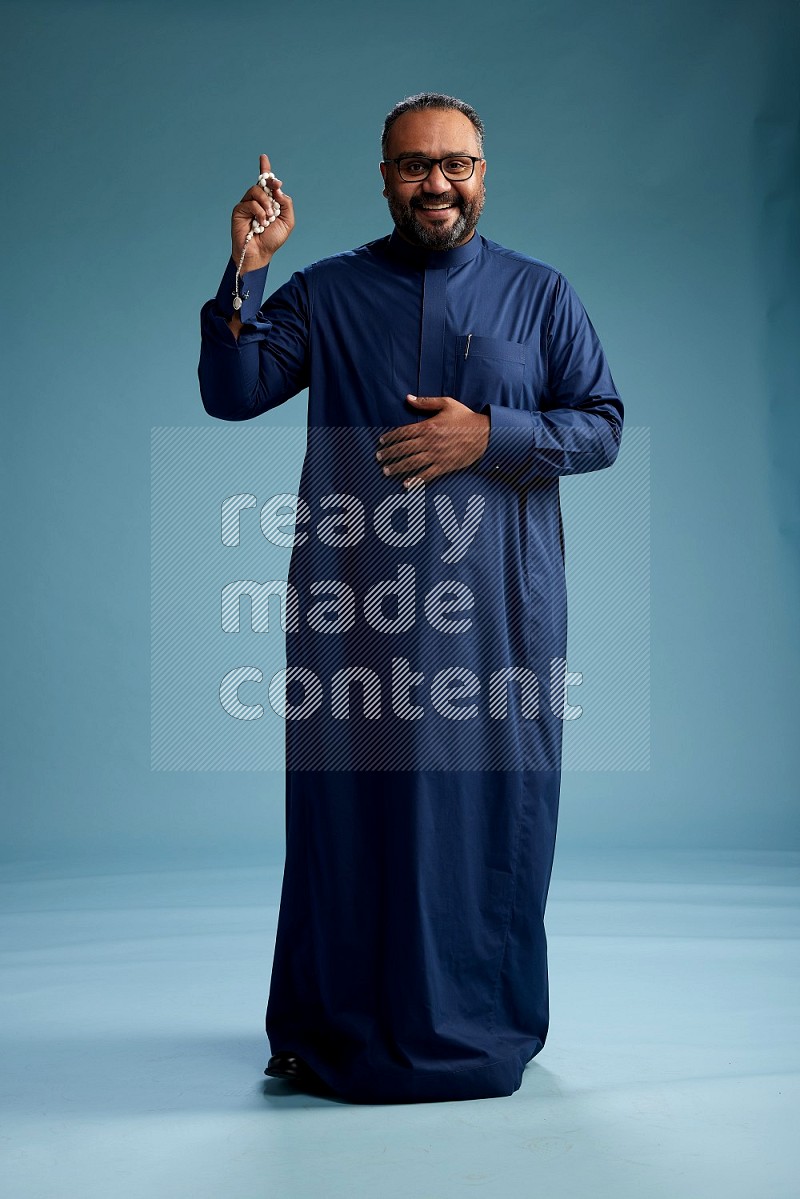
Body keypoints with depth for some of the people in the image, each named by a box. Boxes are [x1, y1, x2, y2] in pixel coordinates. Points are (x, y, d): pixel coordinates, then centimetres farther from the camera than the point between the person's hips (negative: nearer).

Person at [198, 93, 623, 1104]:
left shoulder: (539, 293, 11)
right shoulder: (325, 293, 12)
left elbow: (602, 427, 5)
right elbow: (231, 394, 3)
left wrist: (488, 434, -10)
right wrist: (245, 272, -9)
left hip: (497, 601, 0)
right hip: (354, 598, 0)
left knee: (491, 804, 2)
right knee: (349, 801, 3)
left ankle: (481, 1026, 20)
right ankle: (339, 1029, 19)